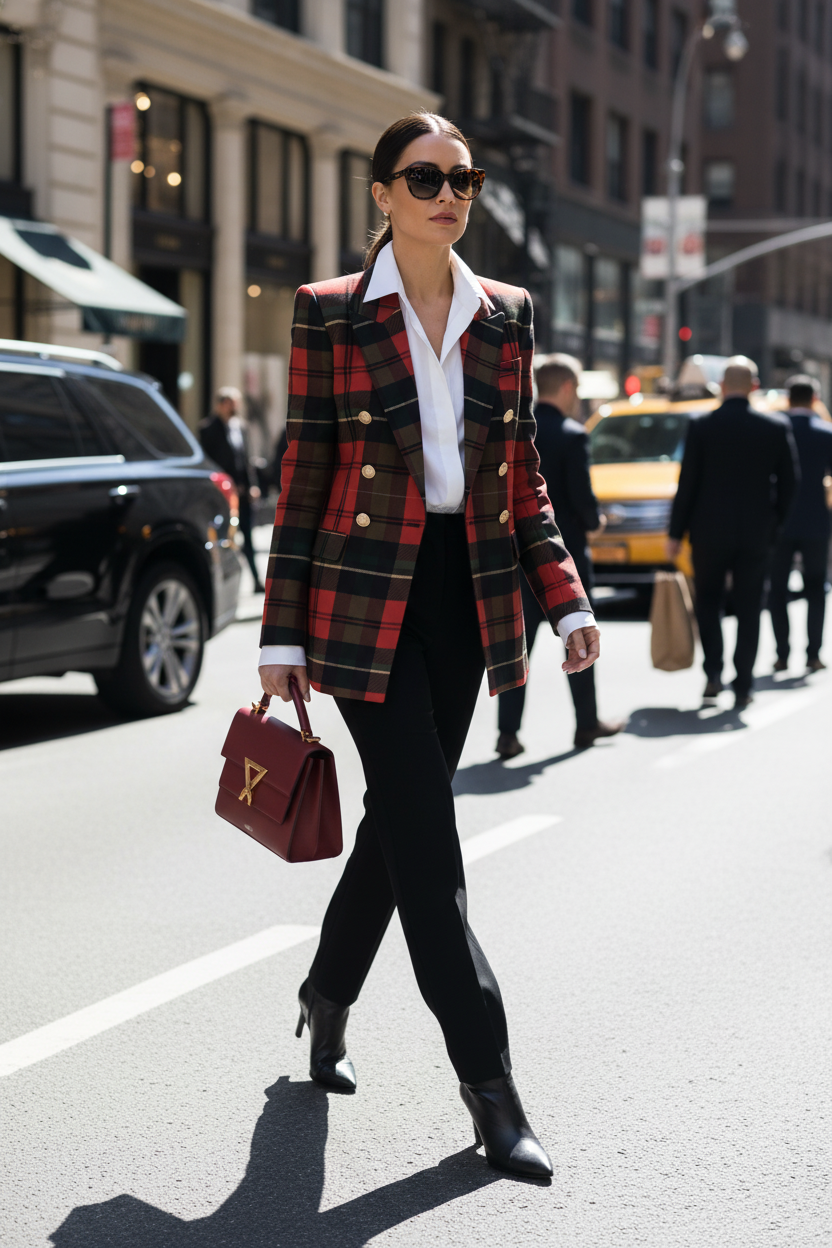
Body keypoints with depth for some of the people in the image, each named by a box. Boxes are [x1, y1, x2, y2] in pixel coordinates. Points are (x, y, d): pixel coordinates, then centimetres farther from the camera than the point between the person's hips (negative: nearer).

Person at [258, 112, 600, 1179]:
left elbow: (522, 479, 12)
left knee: (402, 813, 13)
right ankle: (488, 1083, -3)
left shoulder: (505, 314, 8)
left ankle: (327, 994, 36)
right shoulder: (330, 313, -3)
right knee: (425, 833, -7)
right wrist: (282, 636, -4)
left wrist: (565, 599, 4)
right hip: (366, 597, -4)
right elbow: (302, 477, -3)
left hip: (467, 593, 5)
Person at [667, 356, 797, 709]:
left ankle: (713, 671, 2)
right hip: (756, 534, 1)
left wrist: (675, 533, 0)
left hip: (709, 531, -1)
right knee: (748, 610, 8)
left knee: (707, 601, 16)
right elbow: (788, 482, 0)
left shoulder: (701, 427, -8)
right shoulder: (776, 428, -3)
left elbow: (687, 484, -6)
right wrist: (774, 525, 12)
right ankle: (743, 687, 7)